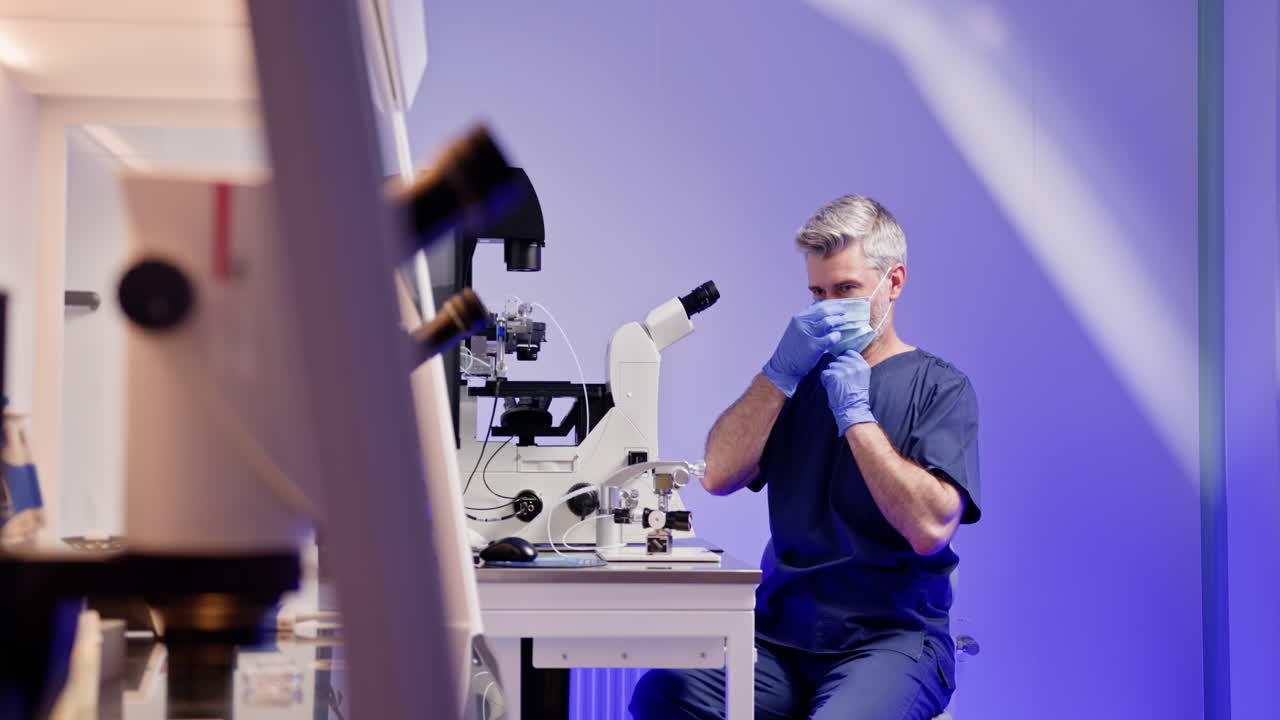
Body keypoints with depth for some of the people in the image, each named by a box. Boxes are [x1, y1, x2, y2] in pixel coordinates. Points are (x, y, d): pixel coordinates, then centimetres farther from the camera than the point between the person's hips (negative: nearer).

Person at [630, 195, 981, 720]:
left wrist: (856, 415, -10)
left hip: (891, 635, -4)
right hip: (782, 632, 4)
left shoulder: (938, 386, 3)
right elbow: (718, 475, 2)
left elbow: (930, 528, -13)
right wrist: (781, 371, -6)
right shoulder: (803, 372, 17)